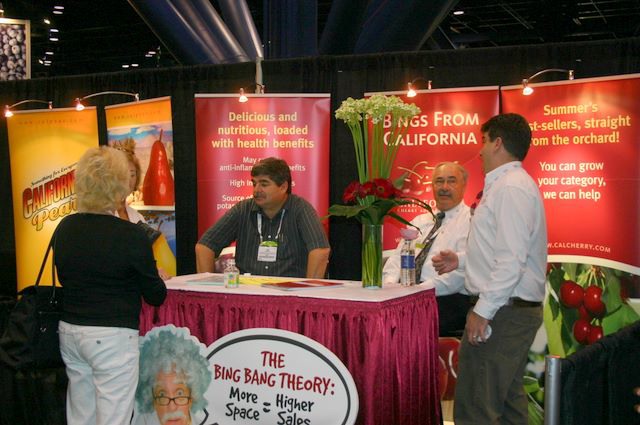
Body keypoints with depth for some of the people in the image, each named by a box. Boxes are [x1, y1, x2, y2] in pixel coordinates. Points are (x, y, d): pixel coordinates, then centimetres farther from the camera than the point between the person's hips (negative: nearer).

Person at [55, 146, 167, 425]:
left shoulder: (65, 228, 2)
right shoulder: (131, 235, -15)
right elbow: (156, 296, -5)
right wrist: (158, 277, 15)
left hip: (69, 330, 7)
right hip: (111, 337, -6)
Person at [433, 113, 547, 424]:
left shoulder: (510, 188, -15)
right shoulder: (506, 184, 17)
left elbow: (512, 259, -23)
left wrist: (483, 310, -21)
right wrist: (462, 260, 20)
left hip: (502, 312, -11)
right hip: (515, 308, 11)